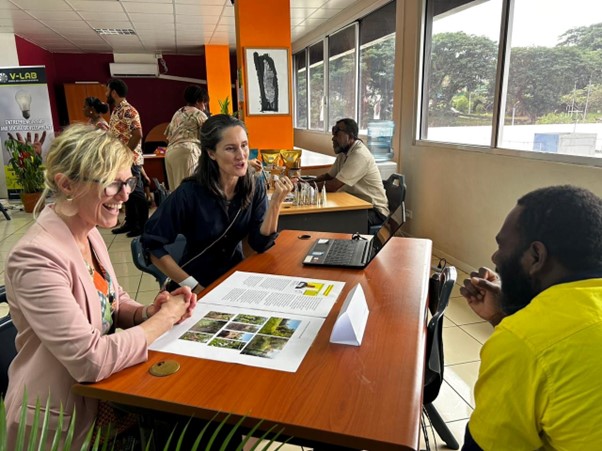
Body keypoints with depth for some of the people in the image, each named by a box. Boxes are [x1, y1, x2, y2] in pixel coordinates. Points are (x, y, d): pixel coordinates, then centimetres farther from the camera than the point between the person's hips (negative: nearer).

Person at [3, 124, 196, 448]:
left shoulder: (89, 232, -1)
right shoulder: (37, 257, -27)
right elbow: (91, 361, -29)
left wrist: (147, 312, -10)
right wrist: (165, 319, -18)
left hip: (99, 394, 7)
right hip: (62, 423, -7)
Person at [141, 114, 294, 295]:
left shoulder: (254, 188, -7)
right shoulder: (190, 192, -20)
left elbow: (260, 245, -11)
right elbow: (152, 244, -16)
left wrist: (275, 203, -23)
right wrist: (192, 285, -17)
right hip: (199, 285, -3)